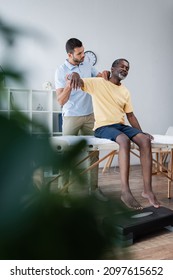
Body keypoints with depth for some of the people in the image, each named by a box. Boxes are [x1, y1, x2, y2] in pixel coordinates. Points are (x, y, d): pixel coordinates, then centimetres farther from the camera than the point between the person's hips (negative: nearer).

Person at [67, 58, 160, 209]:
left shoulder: (125, 91, 18)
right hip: (103, 127, -6)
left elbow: (130, 115, 18)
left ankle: (147, 189, -22)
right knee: (125, 140, -37)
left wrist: (141, 132, 5)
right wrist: (75, 74, -30)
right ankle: (125, 191, -35)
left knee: (145, 140, -22)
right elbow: (77, 82, -5)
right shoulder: (97, 82, 2)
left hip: (121, 126, 6)